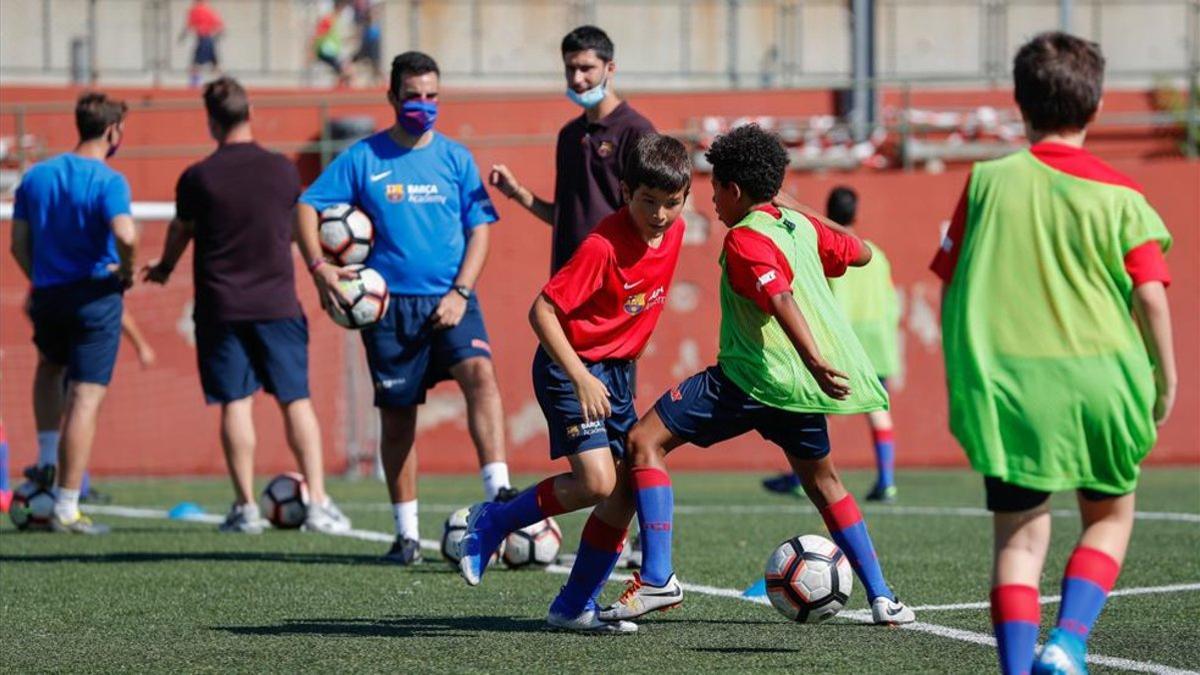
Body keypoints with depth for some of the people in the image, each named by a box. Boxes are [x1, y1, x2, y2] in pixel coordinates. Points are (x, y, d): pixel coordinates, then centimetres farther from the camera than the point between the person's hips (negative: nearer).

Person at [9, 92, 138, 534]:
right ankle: (67, 509, -4)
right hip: (96, 296, -5)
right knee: (85, 399, -3)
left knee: (50, 366, 35)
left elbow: (18, 243, 7)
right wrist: (125, 268, -9)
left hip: (47, 296, 5)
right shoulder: (108, 181, -12)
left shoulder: (35, 176, 5)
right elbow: (125, 234, -29)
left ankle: (46, 460, 26)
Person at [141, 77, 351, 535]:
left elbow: (180, 232, 10)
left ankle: (246, 506, 0)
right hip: (278, 303, 1)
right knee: (296, 400, 4)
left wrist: (163, 267, 30)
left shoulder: (197, 178, -6)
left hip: (220, 306, -1)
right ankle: (318, 502, -2)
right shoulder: (283, 170, -1)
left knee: (236, 402, 2)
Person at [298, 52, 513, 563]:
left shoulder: (455, 158, 7)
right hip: (390, 304, 0)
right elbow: (308, 207, 2)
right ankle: (406, 533, 14)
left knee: (479, 372, -26)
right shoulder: (363, 158, 3)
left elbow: (479, 229, 5)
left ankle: (499, 492, -31)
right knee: (397, 415, 4)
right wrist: (318, 266, -14)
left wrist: (460, 292, -8)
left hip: (450, 299, 0)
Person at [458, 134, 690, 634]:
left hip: (618, 372, 8)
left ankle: (575, 606, 13)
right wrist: (581, 378, -29)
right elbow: (542, 311, -23)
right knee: (597, 482, -21)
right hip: (572, 367, -8)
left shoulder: (674, 232, 0)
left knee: (627, 493, 2)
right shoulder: (603, 246, -23)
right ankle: (492, 523, 0)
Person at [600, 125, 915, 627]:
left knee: (646, 441, -4)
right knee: (822, 480, 25)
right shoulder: (802, 227, 12)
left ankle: (657, 579, -13)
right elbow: (860, 253, 29)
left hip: (751, 378, -8)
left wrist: (814, 361, -37)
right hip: (801, 379, 8)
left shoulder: (746, 240, -10)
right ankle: (881, 597, 19)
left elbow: (782, 300, -25)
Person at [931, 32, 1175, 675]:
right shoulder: (1120, 196, -2)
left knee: (1020, 533, 7)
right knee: (1109, 517, 18)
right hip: (1100, 380, -1)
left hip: (1004, 384, 1)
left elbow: (949, 288, 4)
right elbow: (1150, 297, -6)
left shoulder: (987, 182, 1)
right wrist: (1166, 378, 8)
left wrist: (962, 374, 17)